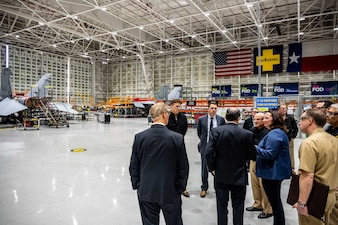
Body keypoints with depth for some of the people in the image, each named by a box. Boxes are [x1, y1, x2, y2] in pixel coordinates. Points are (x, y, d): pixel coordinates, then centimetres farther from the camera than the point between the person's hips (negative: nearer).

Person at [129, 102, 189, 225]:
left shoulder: (139, 137, -9)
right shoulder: (177, 138, -14)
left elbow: (134, 166, -2)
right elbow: (183, 167, -8)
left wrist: (137, 185, 9)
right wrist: (180, 188, 4)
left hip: (146, 192, 2)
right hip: (170, 192, -1)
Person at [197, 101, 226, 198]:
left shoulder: (221, 119, -3)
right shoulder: (201, 119, -2)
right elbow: (199, 133, 11)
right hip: (205, 147, 0)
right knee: (204, 169, 7)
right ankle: (204, 188, 23)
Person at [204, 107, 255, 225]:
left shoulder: (216, 131, -13)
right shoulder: (247, 134, -11)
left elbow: (208, 152, -17)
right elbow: (251, 155, -2)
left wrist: (212, 168, -3)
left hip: (221, 175, 0)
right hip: (239, 176, 0)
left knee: (222, 206, 13)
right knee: (238, 206, 16)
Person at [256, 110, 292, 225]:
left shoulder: (274, 134, -20)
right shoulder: (279, 131, 13)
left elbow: (269, 154, -24)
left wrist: (254, 148, -17)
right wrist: (258, 148, 12)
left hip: (272, 172, -11)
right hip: (276, 171, 11)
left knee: (274, 201, 2)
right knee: (276, 200, 21)